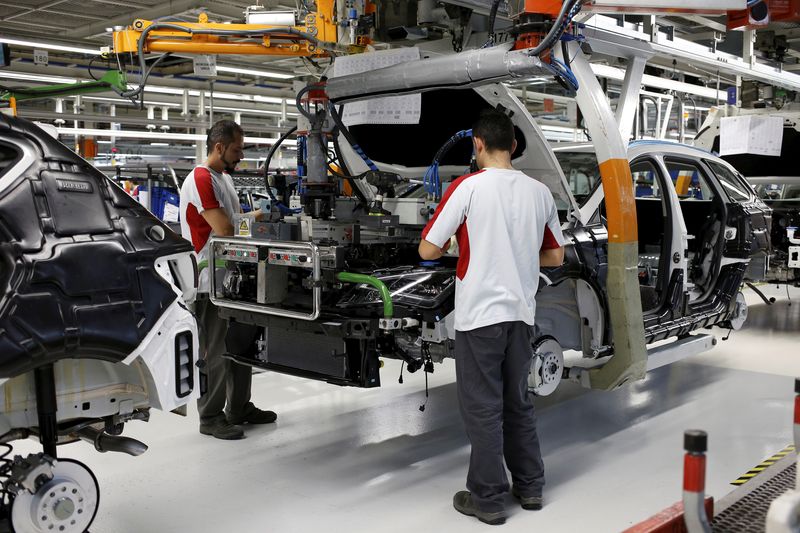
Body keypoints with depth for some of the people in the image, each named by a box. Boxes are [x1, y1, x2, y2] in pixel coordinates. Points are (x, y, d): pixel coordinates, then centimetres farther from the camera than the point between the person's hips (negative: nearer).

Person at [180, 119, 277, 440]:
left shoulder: (225, 178, 15)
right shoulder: (201, 180, -16)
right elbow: (225, 230, -22)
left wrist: (254, 217, 2)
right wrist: (257, 218, -6)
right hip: (210, 283, -10)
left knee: (242, 345, 16)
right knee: (216, 353, -2)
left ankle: (239, 408, 27)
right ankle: (211, 417, 10)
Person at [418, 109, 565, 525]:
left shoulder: (468, 187, -12)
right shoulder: (539, 193, 4)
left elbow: (428, 250, -10)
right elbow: (555, 257, 12)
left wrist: (454, 244, 10)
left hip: (480, 315, -5)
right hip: (521, 314, 5)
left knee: (483, 408, 5)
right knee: (517, 402, 19)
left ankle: (488, 499, 13)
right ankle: (530, 487, 27)